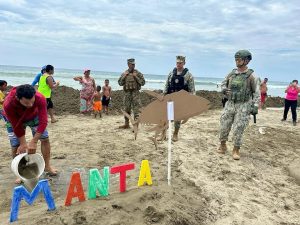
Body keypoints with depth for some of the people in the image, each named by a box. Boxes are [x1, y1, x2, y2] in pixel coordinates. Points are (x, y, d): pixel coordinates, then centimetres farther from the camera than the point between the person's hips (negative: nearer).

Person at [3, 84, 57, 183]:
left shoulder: (40, 98, -40)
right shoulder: (8, 104, -40)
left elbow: (43, 121, -37)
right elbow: (16, 126, -29)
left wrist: (33, 142, -39)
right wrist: (23, 143, -23)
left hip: (34, 116, 1)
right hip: (15, 120, -1)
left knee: (45, 138, -2)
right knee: (16, 146, -5)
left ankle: (47, 166, 15)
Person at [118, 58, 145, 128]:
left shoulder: (138, 73, 1)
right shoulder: (124, 73, 9)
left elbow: (143, 82, -5)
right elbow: (120, 83, 8)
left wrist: (136, 77, -13)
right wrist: (124, 76, -6)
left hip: (135, 93, -4)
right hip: (127, 93, 4)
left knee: (136, 109, -9)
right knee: (126, 109, 12)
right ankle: (126, 124, 26)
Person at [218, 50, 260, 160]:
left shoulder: (251, 76, -7)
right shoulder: (232, 73, 6)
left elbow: (257, 92, -6)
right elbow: (223, 84, 18)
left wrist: (255, 106, -14)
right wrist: (224, 89, -5)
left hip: (243, 106, -4)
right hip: (230, 104, 4)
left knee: (238, 129, -2)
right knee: (224, 126, 7)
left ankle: (236, 150, 15)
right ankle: (223, 146, 26)